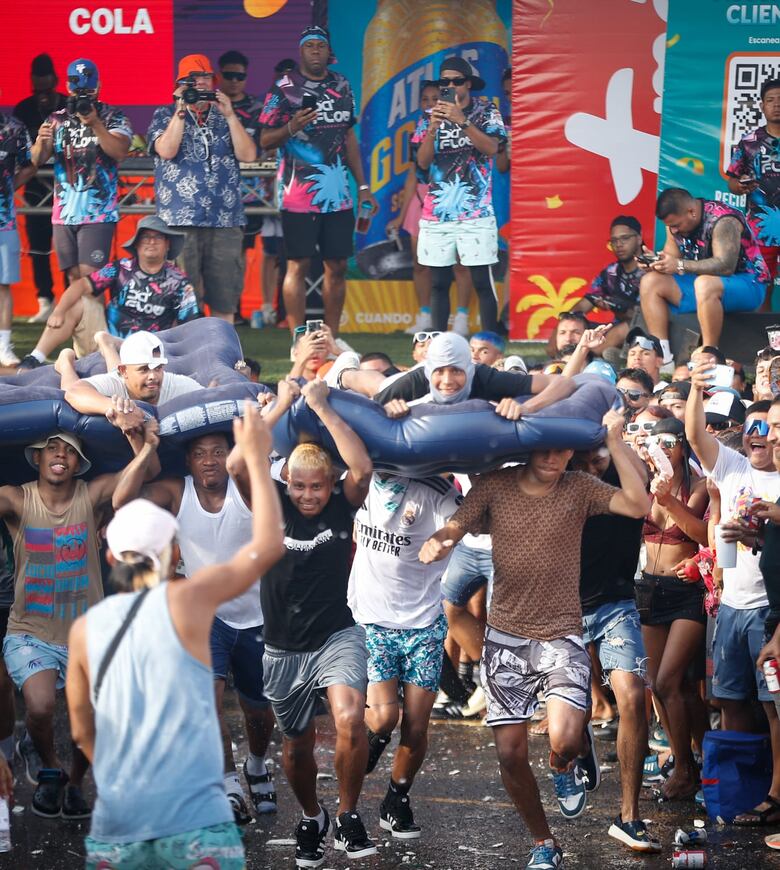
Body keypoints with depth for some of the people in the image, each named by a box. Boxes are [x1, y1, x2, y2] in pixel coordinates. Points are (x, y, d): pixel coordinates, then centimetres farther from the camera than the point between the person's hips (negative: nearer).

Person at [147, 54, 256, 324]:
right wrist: (182, 110, -9)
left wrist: (230, 115, -3)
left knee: (224, 302, 3)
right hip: (180, 220, -3)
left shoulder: (226, 118, 17)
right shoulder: (165, 116, 10)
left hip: (226, 222, 3)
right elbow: (166, 150, -9)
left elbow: (248, 155, 2)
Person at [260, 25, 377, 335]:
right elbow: (265, 140, -4)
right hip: (299, 195, -5)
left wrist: (363, 187, 16)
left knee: (337, 266, 6)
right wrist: (291, 128, -24)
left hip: (338, 194, 5)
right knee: (298, 266, -4)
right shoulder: (284, 88, -4)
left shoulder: (342, 86, 12)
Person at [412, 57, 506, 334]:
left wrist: (461, 121, -22)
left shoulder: (486, 112, 3)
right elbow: (422, 161, 2)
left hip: (475, 213, -3)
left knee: (482, 281, -5)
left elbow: (492, 147, -13)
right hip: (436, 213, 3)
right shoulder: (430, 116, 10)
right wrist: (433, 128, -14)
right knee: (438, 282, 4)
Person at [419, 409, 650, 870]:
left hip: (561, 636, -2)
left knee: (563, 742, -24)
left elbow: (638, 504, -17)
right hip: (506, 637, 2)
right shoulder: (495, 485, -2)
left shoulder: (579, 489, -4)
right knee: (511, 754, 3)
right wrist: (434, 544, -32)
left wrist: (614, 438, -20)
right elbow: (454, 529, -8)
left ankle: (578, 754, 15)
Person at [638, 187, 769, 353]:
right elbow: (671, 259, 4)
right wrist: (653, 261, -19)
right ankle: (662, 355, -14)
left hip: (747, 284, -8)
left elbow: (725, 266, -32)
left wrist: (680, 265, -37)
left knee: (705, 284, -39)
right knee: (650, 281, -5)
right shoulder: (676, 220, 2)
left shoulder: (723, 220, -22)